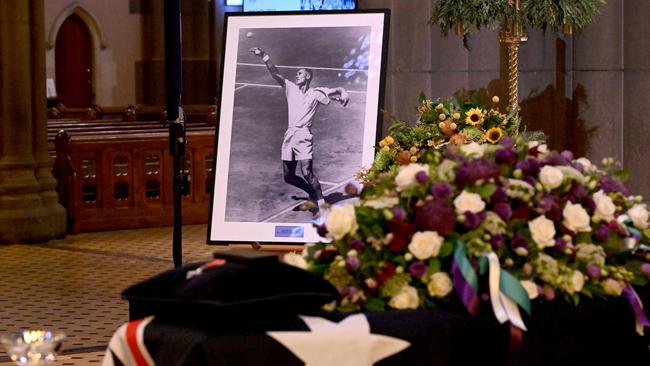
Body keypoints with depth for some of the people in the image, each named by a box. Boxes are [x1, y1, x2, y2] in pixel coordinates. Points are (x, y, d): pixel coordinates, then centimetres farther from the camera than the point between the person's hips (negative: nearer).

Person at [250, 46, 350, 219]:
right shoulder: (291, 88, 13)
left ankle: (322, 205, -15)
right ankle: (313, 196, 26)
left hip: (304, 136, -6)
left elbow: (336, 90, 2)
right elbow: (275, 73, 3)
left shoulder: (315, 93, 3)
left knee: (306, 172, -20)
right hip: (289, 136, 6)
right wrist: (264, 56, -8)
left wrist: (343, 93, -22)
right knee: (288, 176, 8)